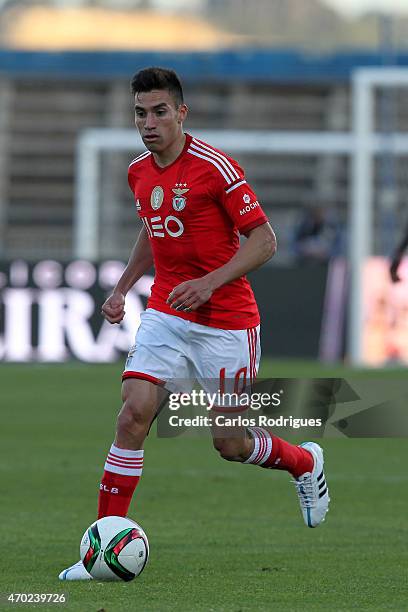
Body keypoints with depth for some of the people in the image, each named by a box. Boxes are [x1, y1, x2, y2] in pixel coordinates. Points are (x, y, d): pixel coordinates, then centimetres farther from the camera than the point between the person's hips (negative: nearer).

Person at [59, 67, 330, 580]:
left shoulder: (215, 168, -16)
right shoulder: (139, 172, 5)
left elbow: (263, 240, -14)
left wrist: (210, 282, -25)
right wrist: (122, 287, 13)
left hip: (226, 322, -5)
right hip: (165, 316, 5)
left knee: (230, 443, 1)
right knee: (133, 416, -13)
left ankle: (305, 463, 34)